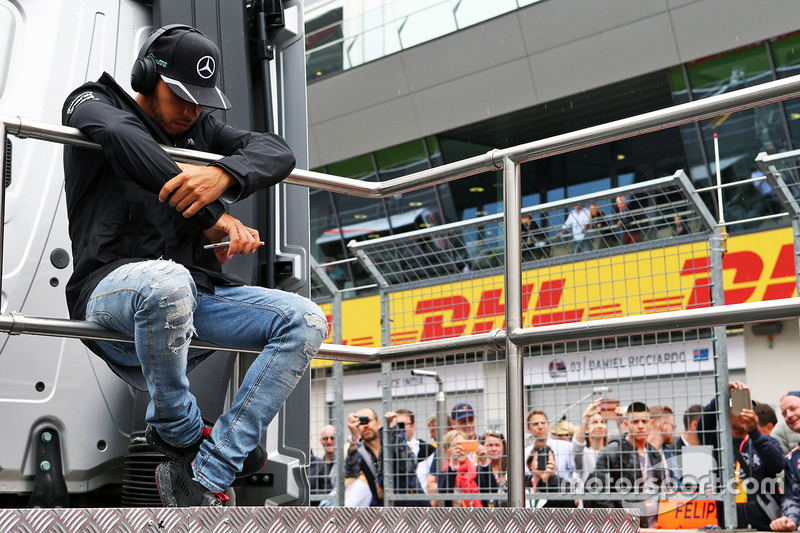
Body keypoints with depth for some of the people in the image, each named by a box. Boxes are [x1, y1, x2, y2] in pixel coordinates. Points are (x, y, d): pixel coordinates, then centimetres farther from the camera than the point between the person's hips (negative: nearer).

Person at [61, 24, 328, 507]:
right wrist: (214, 218, -21)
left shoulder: (200, 131, 22)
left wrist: (224, 176, -19)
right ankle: (180, 433, -16)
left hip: (194, 294, 6)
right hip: (111, 285, -6)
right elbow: (121, 137, -17)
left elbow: (277, 152, 6)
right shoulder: (92, 103, 9)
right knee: (166, 281, -41)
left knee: (306, 322, -14)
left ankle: (204, 476, -21)